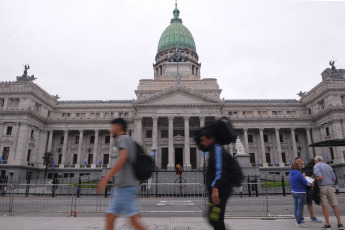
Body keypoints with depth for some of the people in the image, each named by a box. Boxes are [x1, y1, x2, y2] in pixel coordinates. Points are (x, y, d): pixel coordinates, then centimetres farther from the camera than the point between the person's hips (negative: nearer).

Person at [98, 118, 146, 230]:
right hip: (121, 187, 10)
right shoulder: (130, 142, 23)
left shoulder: (123, 138, -5)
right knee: (110, 218, 7)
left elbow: (122, 158, -23)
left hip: (125, 186, -10)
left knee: (133, 220, -6)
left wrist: (106, 178, -24)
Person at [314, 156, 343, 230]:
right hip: (330, 187, 4)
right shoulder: (329, 166, 11)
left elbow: (320, 177, -21)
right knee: (334, 205, 9)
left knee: (324, 206, 2)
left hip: (321, 187, -4)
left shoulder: (316, 166, -6)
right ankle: (340, 224, 8)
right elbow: (334, 179, 10)